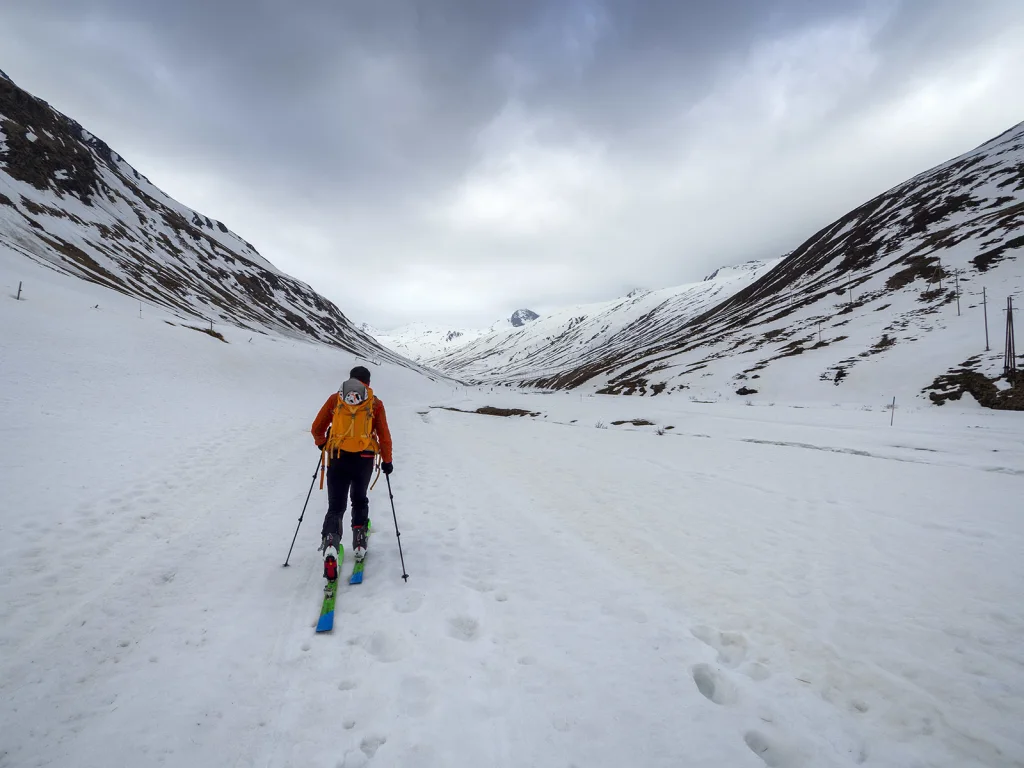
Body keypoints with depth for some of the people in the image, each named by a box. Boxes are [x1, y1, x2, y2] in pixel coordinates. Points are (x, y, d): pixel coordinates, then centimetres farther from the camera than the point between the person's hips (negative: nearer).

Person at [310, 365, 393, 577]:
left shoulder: (335, 398, 7)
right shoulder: (375, 403, 4)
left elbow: (317, 429, 8)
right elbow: (384, 436, 2)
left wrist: (322, 444, 29)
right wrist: (387, 461, 14)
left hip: (337, 459, 0)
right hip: (364, 460, 0)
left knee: (335, 506, 6)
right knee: (359, 500, 24)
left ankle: (330, 545, -18)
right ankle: (359, 543, 25)